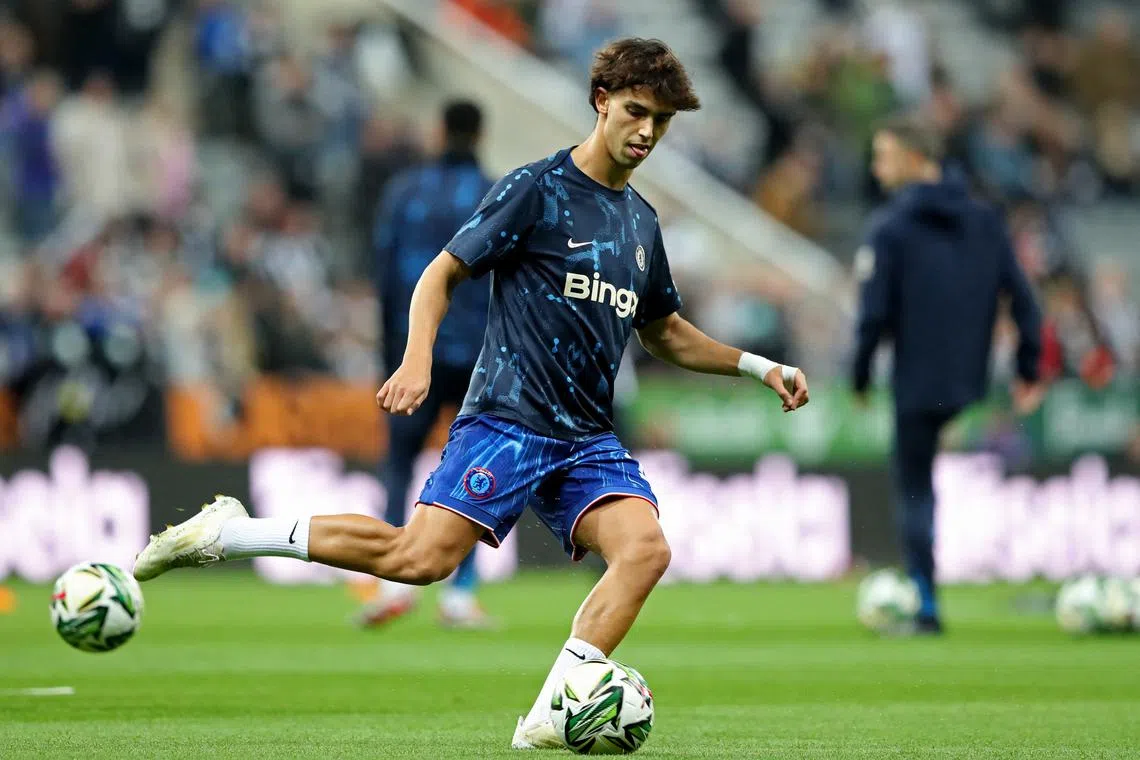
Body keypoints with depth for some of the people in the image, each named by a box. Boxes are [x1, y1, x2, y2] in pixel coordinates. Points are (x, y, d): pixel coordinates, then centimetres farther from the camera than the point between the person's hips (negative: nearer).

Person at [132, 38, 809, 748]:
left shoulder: (641, 222, 18)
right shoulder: (537, 189, -3)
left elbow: (666, 335, 31)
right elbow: (442, 273, -2)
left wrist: (758, 365, 22)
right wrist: (418, 359, -18)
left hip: (588, 441, 6)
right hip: (507, 420, -6)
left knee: (646, 548, -21)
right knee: (422, 558, -21)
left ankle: (547, 721, -22)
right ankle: (226, 532, -6)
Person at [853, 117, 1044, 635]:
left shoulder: (890, 229, -7)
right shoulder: (985, 222, 7)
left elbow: (875, 314, -12)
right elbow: (1021, 297, 5)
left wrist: (860, 378, 0)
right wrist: (1028, 372, 10)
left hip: (918, 387, -4)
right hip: (976, 386, 4)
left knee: (915, 491, 4)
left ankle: (928, 606, -2)